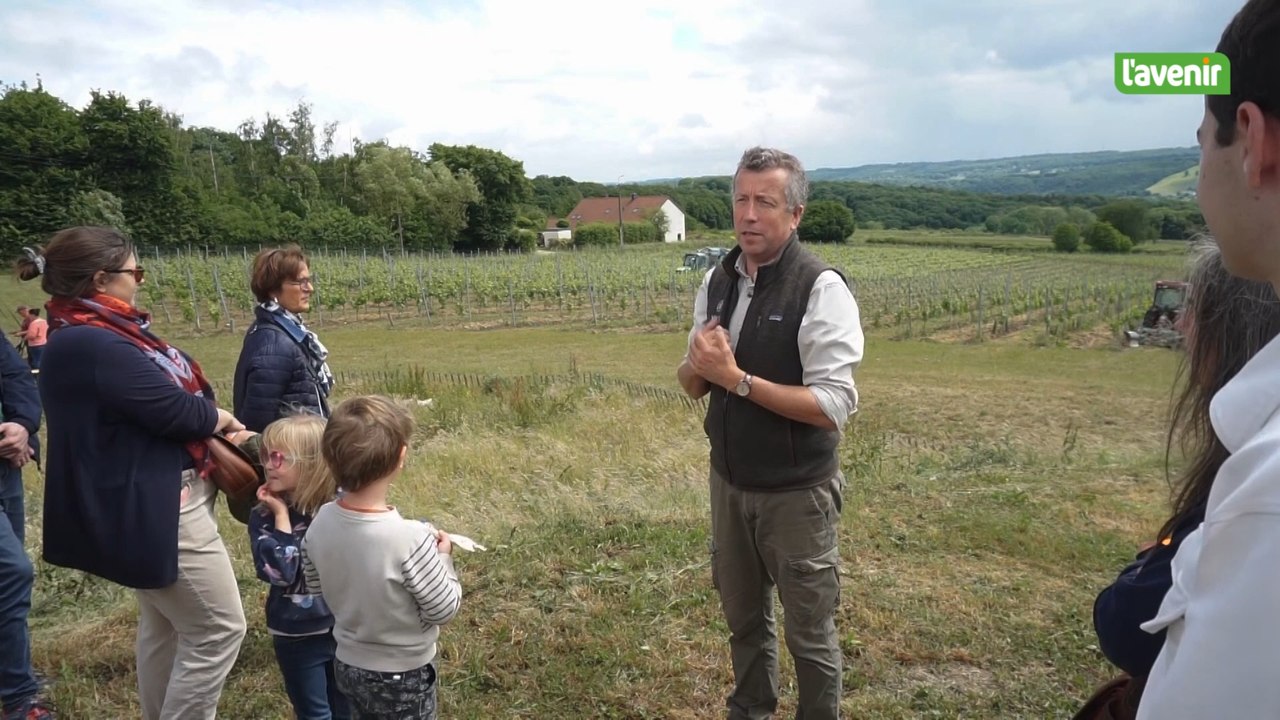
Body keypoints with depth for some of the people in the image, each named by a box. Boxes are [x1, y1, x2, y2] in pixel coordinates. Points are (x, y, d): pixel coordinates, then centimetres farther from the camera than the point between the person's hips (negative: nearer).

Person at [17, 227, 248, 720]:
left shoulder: (91, 336, 8)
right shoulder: (91, 346, -26)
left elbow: (153, 406, 9)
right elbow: (178, 410, -24)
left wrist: (218, 428, -2)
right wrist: (224, 418, -3)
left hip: (149, 501, 11)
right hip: (155, 509, -11)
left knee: (164, 624, 23)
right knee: (218, 629, -2)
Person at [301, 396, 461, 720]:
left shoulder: (321, 522, -14)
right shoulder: (409, 538, -33)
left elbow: (316, 584, 4)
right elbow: (444, 610, -21)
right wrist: (443, 558, -8)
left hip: (348, 664, 6)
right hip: (402, 674, -5)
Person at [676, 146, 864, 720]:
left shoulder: (820, 288, -19)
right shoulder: (717, 280, 1)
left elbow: (833, 407, -24)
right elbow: (694, 383, 8)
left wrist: (735, 376, -25)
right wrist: (698, 363, -15)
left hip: (795, 492, -6)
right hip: (729, 480, 6)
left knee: (809, 630, 12)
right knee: (743, 616, 23)